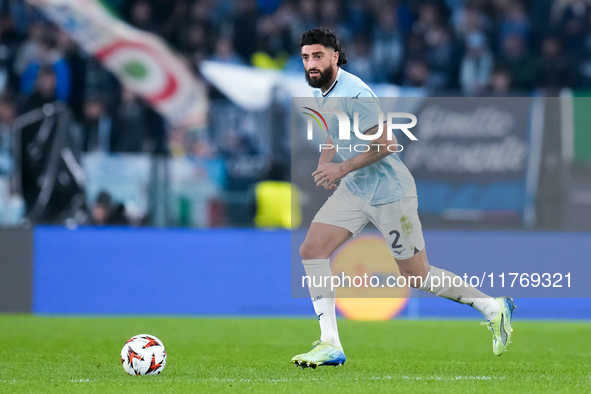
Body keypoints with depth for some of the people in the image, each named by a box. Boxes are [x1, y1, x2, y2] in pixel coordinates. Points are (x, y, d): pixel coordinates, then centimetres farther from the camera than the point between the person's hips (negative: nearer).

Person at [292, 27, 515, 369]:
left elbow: (385, 142, -24)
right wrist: (325, 162, 6)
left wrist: (342, 168, -21)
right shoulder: (323, 93, 7)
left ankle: (494, 308, 17)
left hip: (389, 192, -8)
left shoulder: (353, 93, -21)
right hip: (353, 190, 8)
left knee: (417, 275, 0)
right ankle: (330, 345, -7)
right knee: (312, 250, -8)